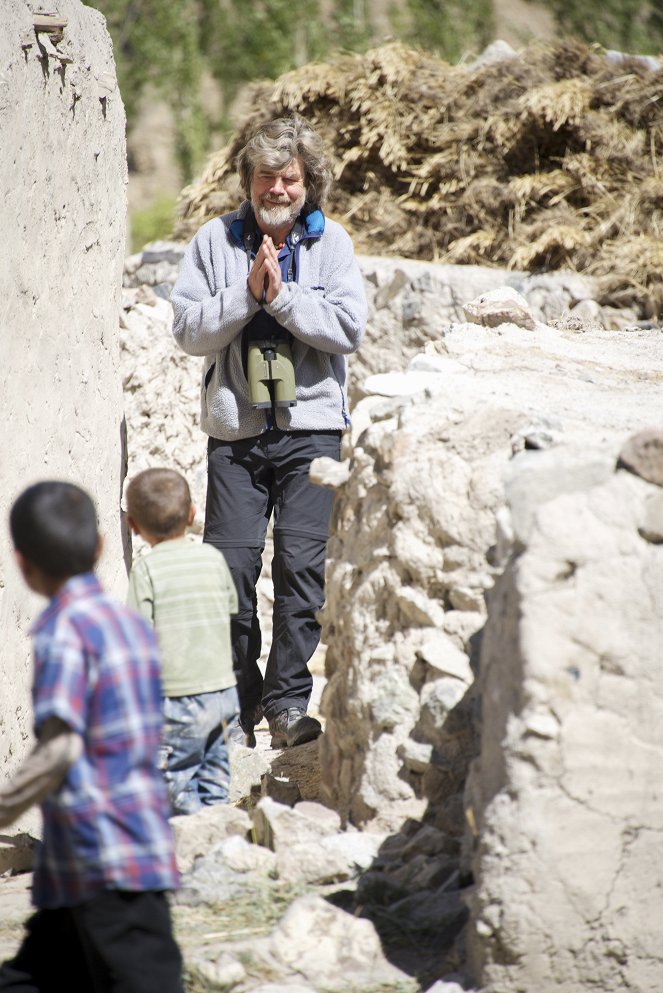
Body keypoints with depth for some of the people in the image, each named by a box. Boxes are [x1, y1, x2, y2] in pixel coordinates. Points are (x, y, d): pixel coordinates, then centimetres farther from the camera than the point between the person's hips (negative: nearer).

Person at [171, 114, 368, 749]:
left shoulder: (331, 243, 5)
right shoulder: (214, 241, 6)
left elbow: (349, 328, -6)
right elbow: (188, 331, 0)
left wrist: (281, 294, -13)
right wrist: (247, 293, -12)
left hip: (310, 428, -1)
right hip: (234, 429, 1)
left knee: (303, 566, -7)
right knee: (230, 565, -3)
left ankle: (289, 703, -1)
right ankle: (239, 700, 10)